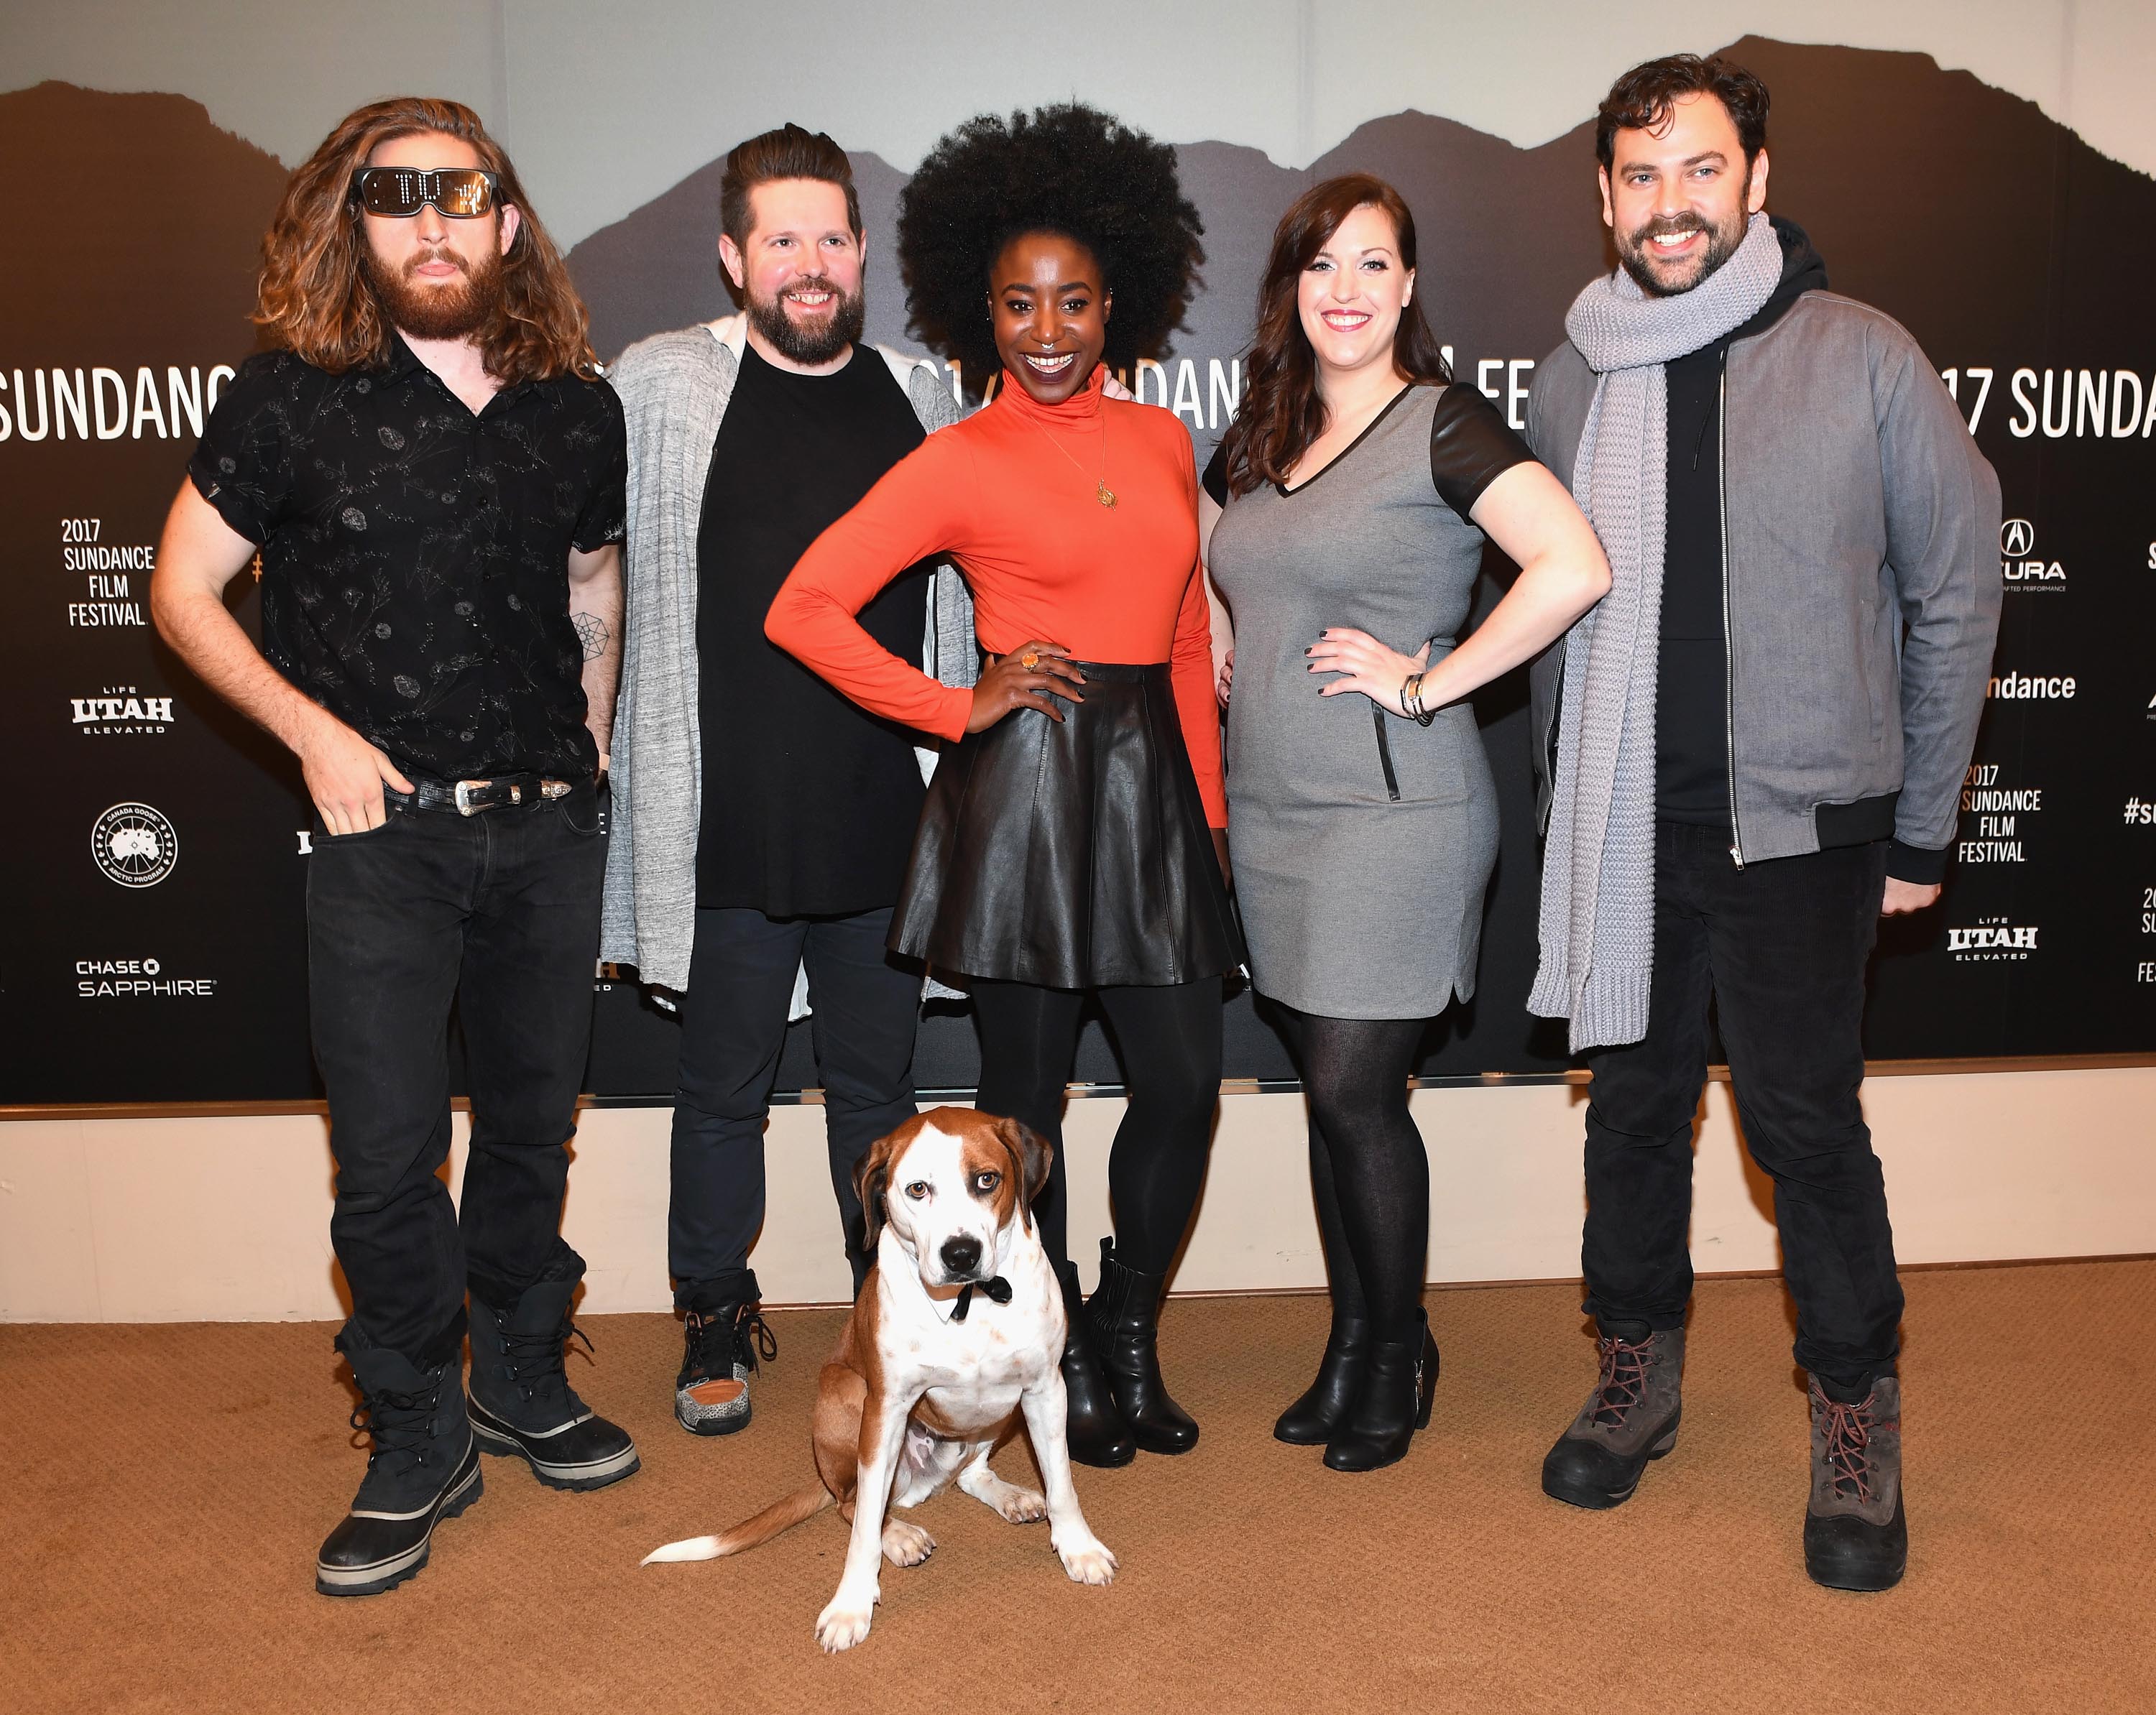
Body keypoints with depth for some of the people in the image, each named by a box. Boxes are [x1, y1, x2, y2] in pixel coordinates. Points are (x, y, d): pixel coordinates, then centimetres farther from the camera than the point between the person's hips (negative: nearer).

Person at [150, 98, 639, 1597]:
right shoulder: (294, 399, -3)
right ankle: (418, 1446, 17)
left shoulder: (577, 409, 6)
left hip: (547, 829, 3)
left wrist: (588, 745, 12)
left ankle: (523, 1385, 32)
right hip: (385, 833, -3)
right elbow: (185, 593, 2)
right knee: (389, 1154, -1)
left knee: (535, 1125, 13)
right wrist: (316, 732, -8)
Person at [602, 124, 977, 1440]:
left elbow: (958, 587, 16)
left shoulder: (920, 394, 8)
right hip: (725, 830, -2)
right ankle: (717, 1323, 30)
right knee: (724, 1090, 10)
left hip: (885, 825, 3)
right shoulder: (661, 386, -2)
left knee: (880, 1083, 15)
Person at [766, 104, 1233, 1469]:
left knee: (1185, 1083, 4)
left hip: (1151, 780, 5)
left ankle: (1130, 1332, 27)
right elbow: (803, 610, -7)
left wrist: (1208, 805, 13)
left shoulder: (1163, 442, 12)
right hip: (1027, 782, -4)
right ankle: (1061, 1361, 24)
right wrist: (958, 709, -7)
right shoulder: (962, 461, -2)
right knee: (1030, 1090, 5)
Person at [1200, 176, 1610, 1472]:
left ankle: (1401, 1358, 19)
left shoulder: (1444, 422, -8)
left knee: (1357, 1090, -3)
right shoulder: (1256, 442, 12)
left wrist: (1429, 683, -17)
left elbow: (1575, 570, -22)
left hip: (1398, 808, -6)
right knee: (1330, 1088, 13)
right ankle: (1351, 1342, 28)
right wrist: (1240, 687, 10)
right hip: (1271, 810, 6)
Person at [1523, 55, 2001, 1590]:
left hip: (1799, 822, -3)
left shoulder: (1861, 359, -4)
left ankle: (1858, 1413, 21)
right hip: (1624, 829, 3)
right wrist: (1565, 792, 9)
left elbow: (1956, 591, 0)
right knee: (1635, 1103, 12)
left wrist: (1921, 827, 0)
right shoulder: (1575, 378, 5)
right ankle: (1639, 1369, 31)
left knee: (1806, 1119, 1)